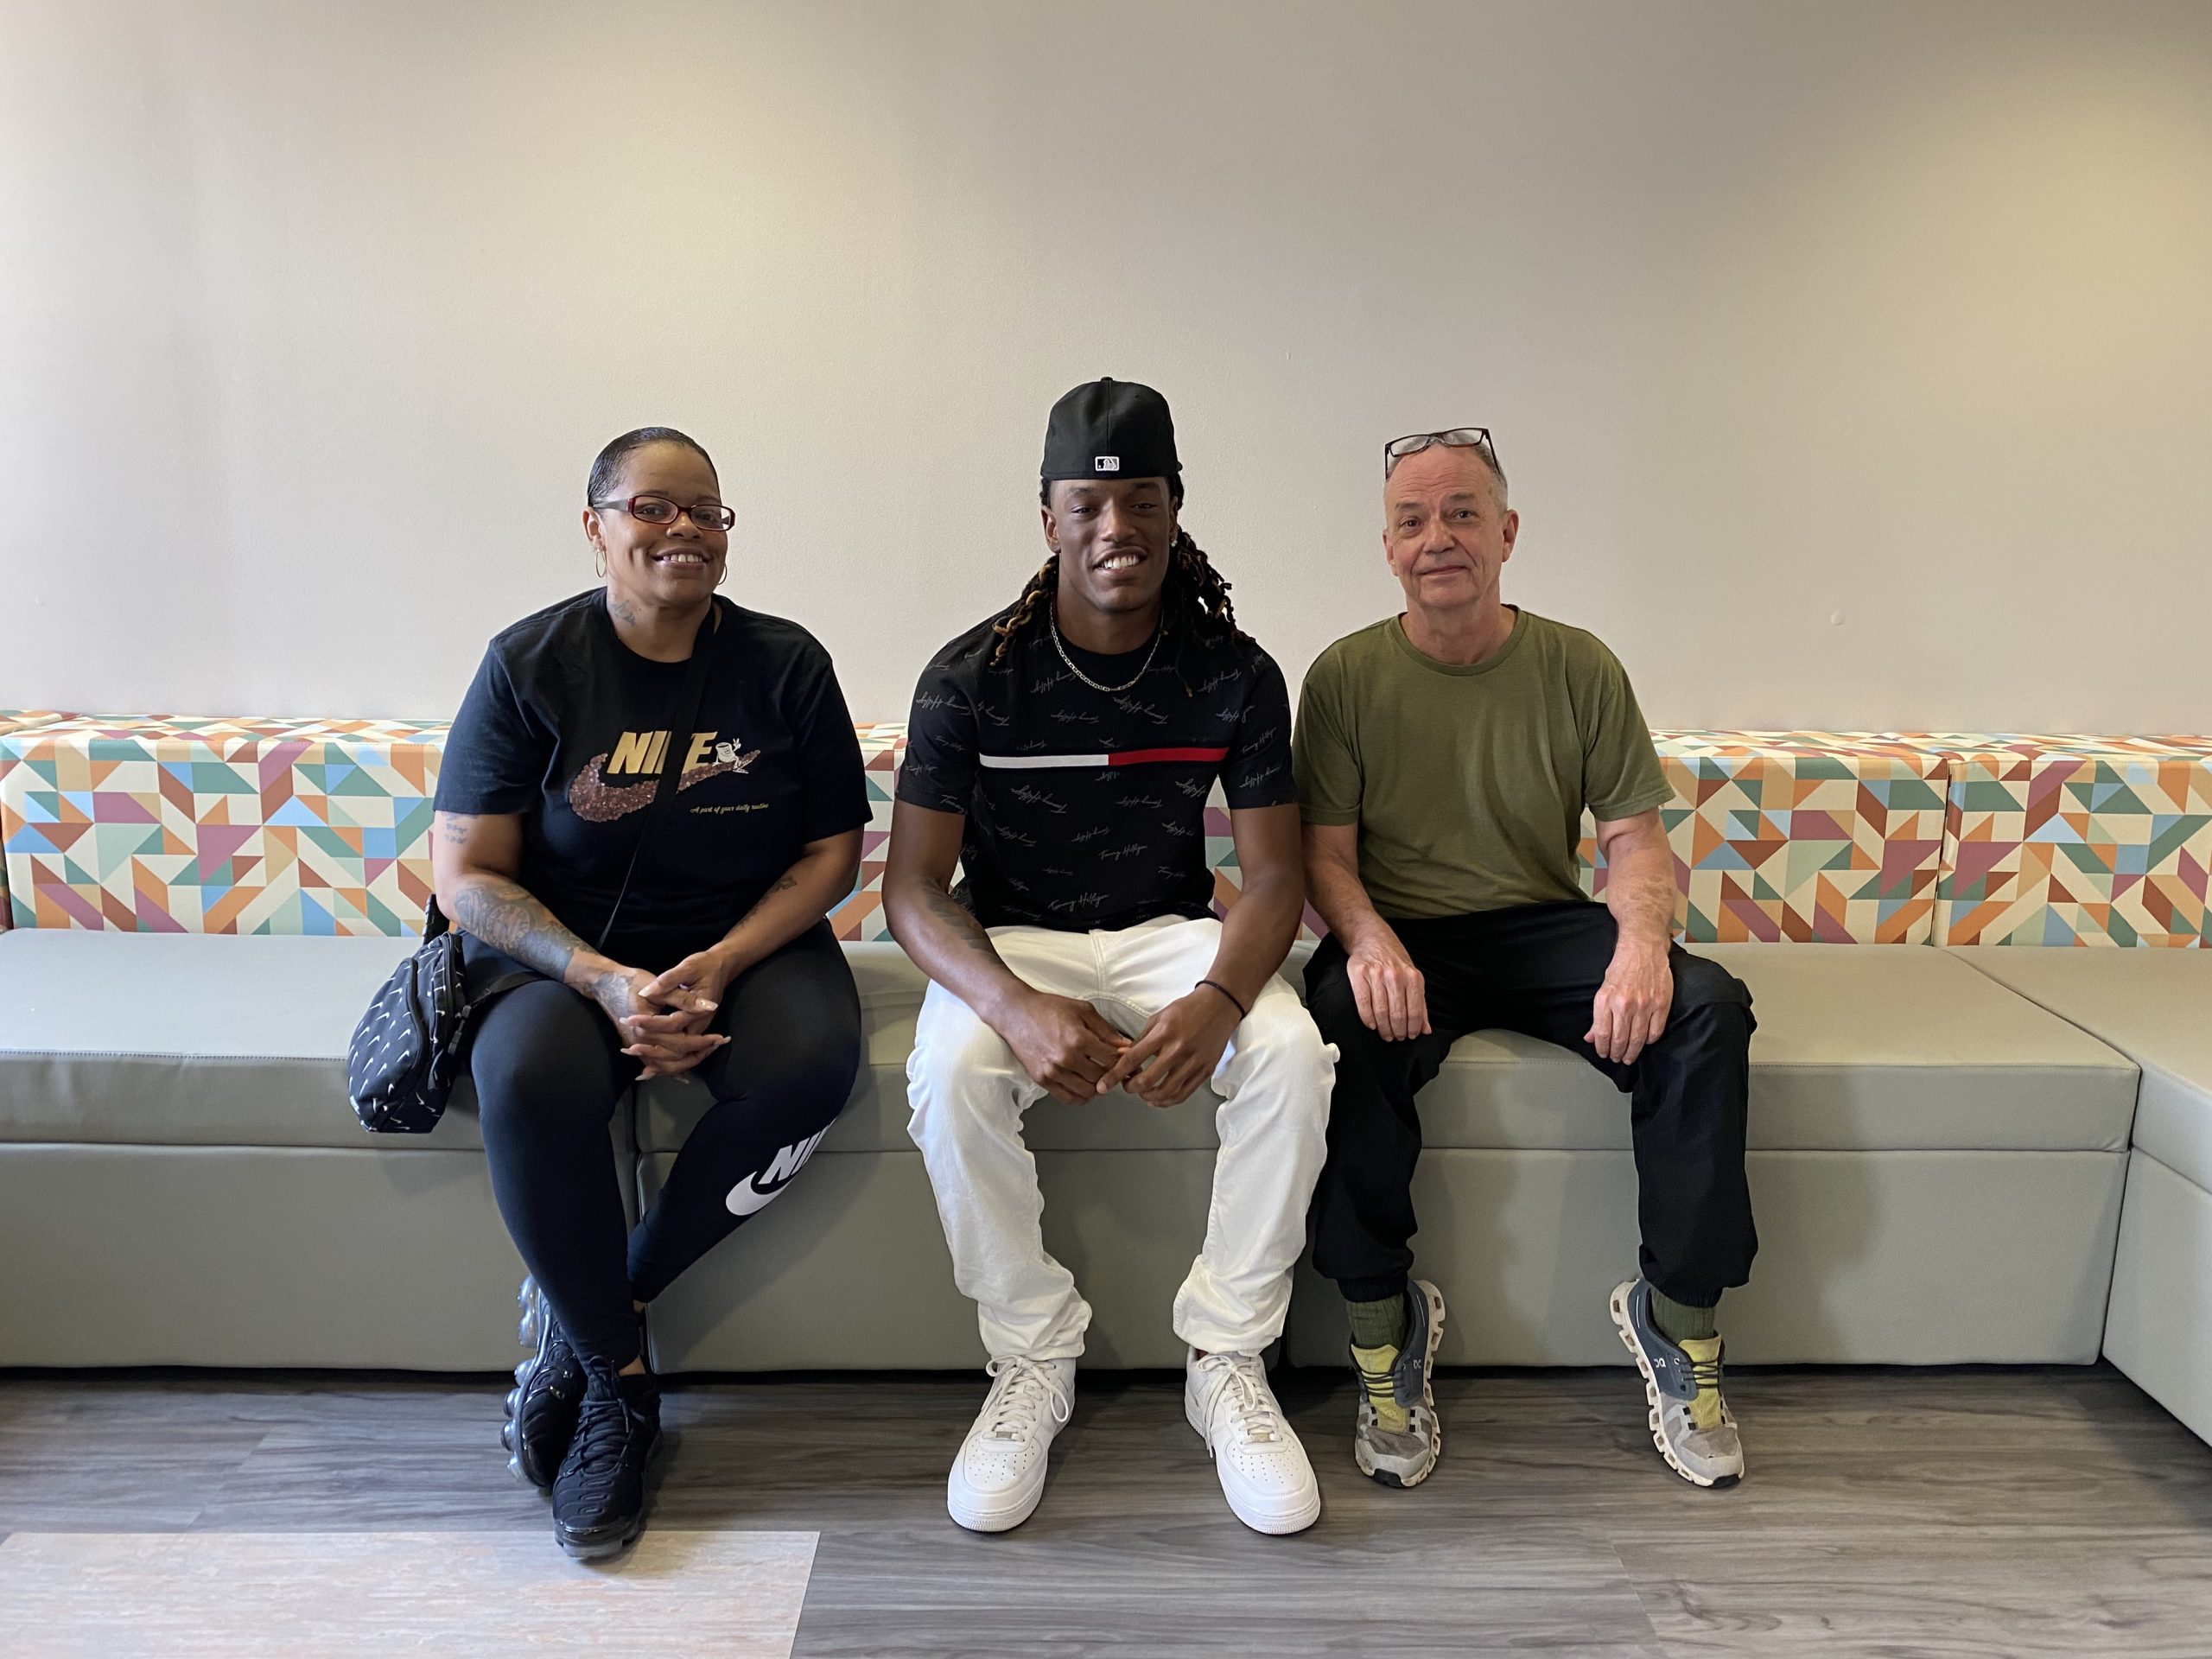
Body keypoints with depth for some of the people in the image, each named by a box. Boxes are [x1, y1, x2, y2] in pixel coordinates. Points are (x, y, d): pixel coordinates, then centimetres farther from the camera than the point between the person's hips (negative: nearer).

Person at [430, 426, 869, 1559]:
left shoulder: (785, 664, -1)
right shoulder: (530, 665, -4)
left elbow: (832, 851, 1)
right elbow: (465, 874, -6)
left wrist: (719, 965, -16)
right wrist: (606, 980, -22)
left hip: (749, 943, 2)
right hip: (570, 953, -1)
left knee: (808, 1064, -30)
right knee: (530, 1081, -33)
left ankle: (587, 1310, -9)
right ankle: (619, 1382, -11)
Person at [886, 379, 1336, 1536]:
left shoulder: (1235, 676, -6)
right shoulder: (973, 678, -11)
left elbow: (1273, 876, -7)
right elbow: (911, 888, -12)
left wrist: (1217, 1000, -30)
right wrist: (1019, 1007, -33)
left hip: (1168, 932, 1)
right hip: (1007, 939, -1)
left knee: (1291, 1052, -28)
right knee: (951, 1073, -32)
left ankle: (1227, 1363, -9)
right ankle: (1033, 1363, -9)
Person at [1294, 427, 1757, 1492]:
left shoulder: (1578, 668, 4)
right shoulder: (1346, 676, 1)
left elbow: (1633, 835, 1)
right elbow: (1326, 850, -3)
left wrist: (1642, 939, -21)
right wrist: (1369, 939, -25)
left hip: (1544, 927, 2)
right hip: (1402, 934, -1)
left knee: (1705, 1008, -25)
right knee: (1345, 1020, -35)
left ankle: (1678, 1317, -7)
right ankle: (1384, 1324, -16)